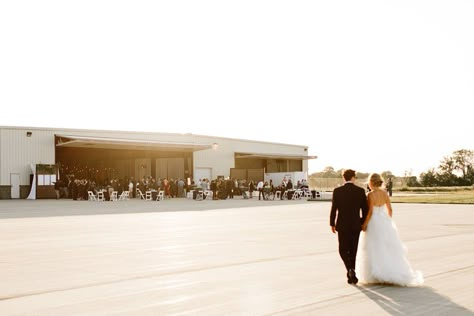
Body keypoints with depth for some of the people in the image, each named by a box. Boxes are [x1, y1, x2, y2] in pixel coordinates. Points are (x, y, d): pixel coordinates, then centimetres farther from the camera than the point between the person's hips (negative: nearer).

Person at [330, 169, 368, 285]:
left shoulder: (337, 191, -7)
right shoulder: (360, 191, -3)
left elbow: (334, 209, -6)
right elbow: (365, 209, -1)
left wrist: (332, 224, 5)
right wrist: (363, 223, 13)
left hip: (342, 225, -2)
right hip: (356, 225, 2)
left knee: (343, 250, 9)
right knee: (353, 251, 13)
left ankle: (350, 269, -15)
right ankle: (351, 276, 18)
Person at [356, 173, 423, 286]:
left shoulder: (370, 195, -16)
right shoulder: (385, 193, 2)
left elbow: (370, 212, -18)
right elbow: (390, 209, 7)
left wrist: (364, 224, -11)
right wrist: (389, 222, 19)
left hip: (373, 222, -6)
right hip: (384, 221, 6)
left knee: (375, 250, 3)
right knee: (388, 249, 13)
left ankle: (377, 276, 4)